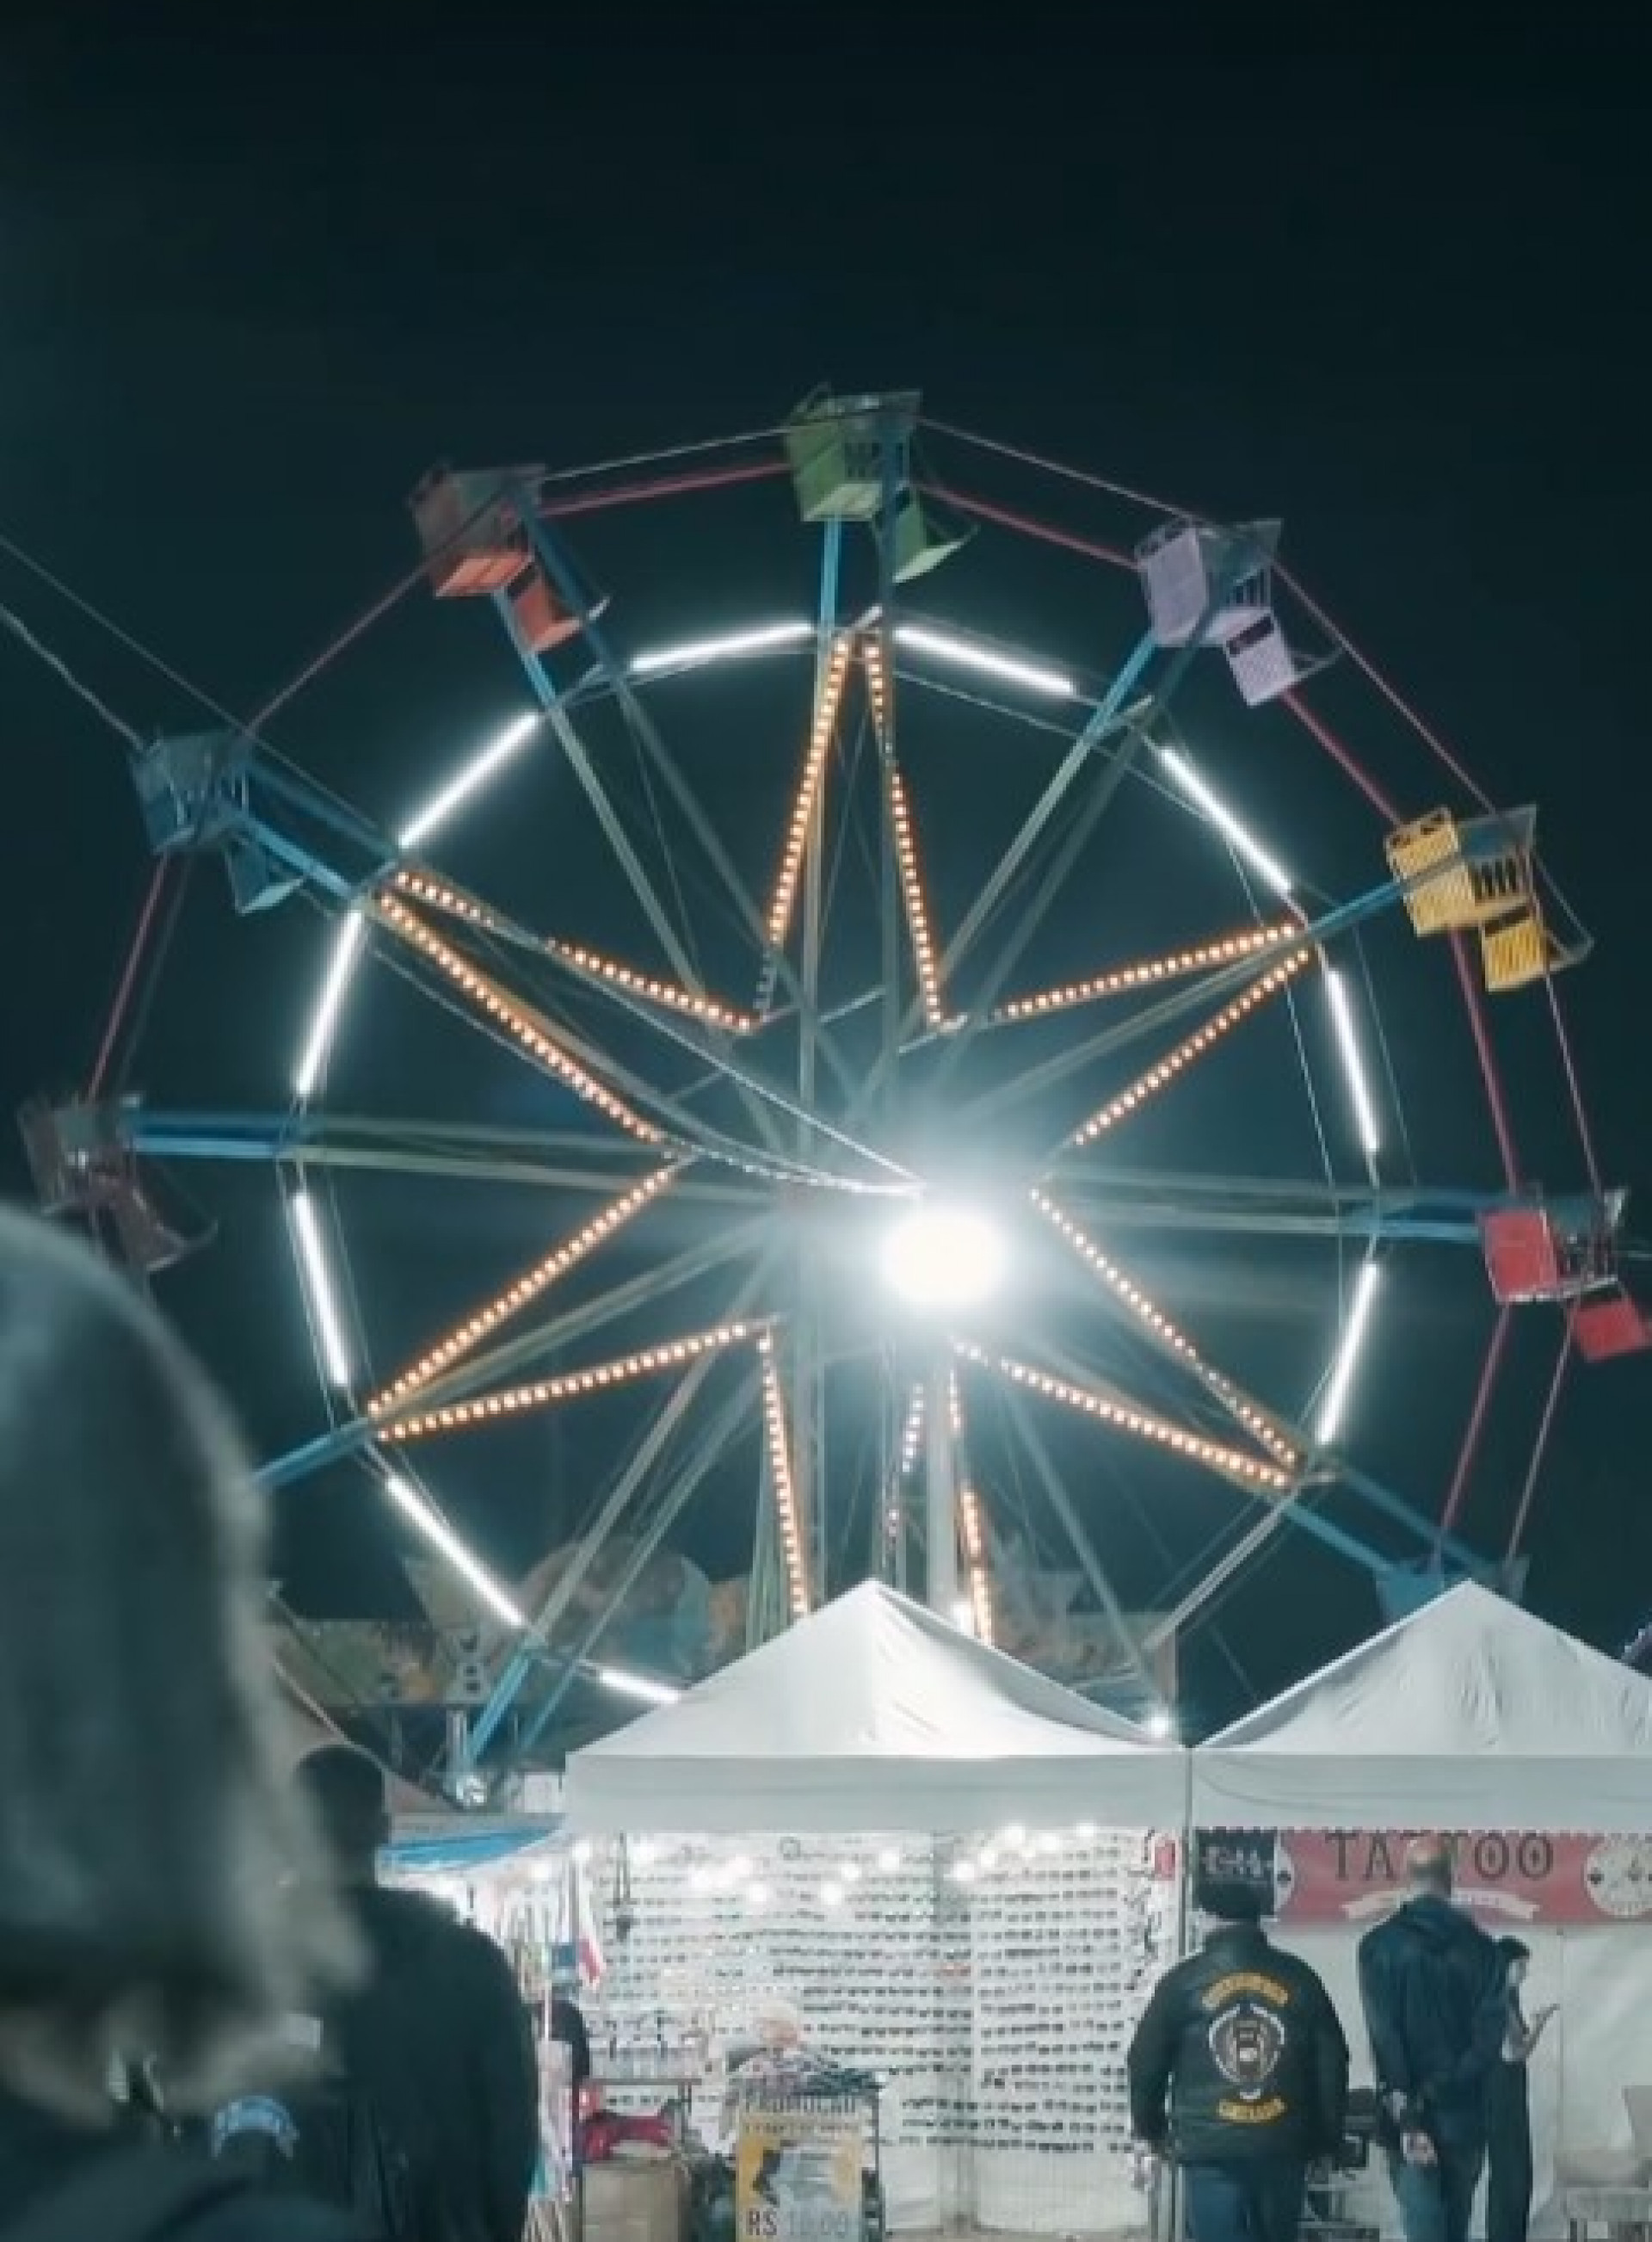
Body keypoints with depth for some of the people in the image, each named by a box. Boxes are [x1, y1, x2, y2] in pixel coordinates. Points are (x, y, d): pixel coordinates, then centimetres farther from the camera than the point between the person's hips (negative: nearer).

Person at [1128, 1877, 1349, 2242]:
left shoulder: (1184, 1981, -2)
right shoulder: (1298, 1979, 5)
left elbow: (1146, 2061, 3)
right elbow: (1332, 2063, 7)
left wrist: (1150, 2130, 19)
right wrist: (1328, 2140, 15)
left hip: (1211, 2148, -3)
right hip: (1283, 2146, 3)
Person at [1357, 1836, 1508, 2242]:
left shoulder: (1379, 1947, -4)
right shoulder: (1480, 1948, 4)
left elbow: (1383, 2037, -12)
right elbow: (1489, 2036, -6)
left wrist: (1408, 2112, -13)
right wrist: (1442, 2091, -7)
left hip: (1408, 2117, -3)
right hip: (1465, 2117, 3)